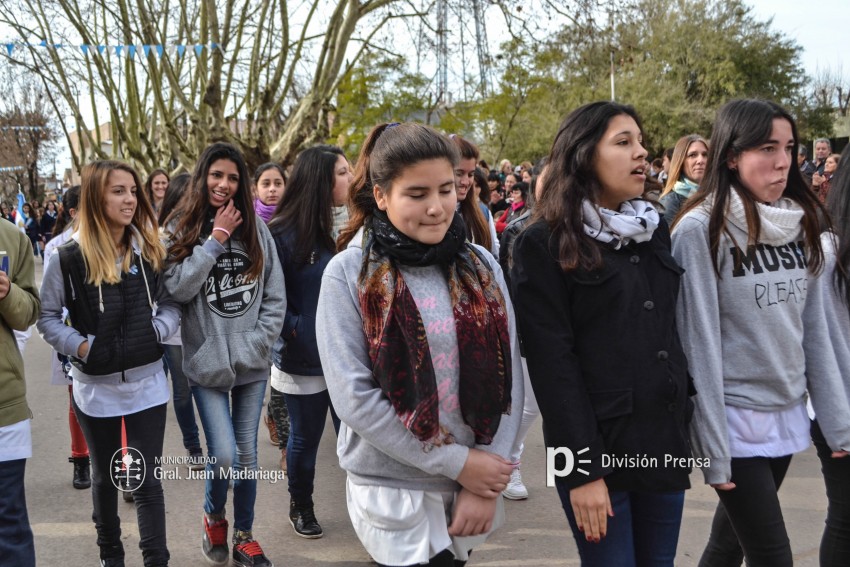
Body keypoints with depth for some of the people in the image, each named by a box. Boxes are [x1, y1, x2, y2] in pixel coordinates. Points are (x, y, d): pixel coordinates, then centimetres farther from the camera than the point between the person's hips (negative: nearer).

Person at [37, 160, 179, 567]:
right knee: (105, 476, 18)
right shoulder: (69, 257, -9)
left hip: (146, 383, 1)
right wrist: (80, 345, -14)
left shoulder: (150, 251, -1)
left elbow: (171, 304, 7)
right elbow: (47, 318, -2)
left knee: (146, 480, 2)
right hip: (95, 387, -1)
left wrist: (156, 333, -9)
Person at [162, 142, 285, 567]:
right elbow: (178, 289, -12)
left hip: (252, 361, 2)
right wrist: (215, 240, -13)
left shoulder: (256, 228, 4)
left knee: (246, 452, 10)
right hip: (207, 361, -2)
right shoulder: (181, 228, 1)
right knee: (223, 455, -8)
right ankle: (213, 517, 23)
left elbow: (275, 295, 4)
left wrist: (259, 342, -5)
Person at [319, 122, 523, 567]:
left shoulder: (481, 267, 1)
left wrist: (487, 483, -7)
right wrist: (455, 462, -15)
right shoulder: (348, 273, -9)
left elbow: (507, 378, 1)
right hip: (392, 489, -3)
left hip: (475, 482, 4)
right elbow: (353, 396, -14)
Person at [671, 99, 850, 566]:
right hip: (735, 418, -6)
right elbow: (699, 343, -15)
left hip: (787, 414, 6)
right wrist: (712, 446, -15)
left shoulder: (799, 224, 5)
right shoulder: (700, 230, -15)